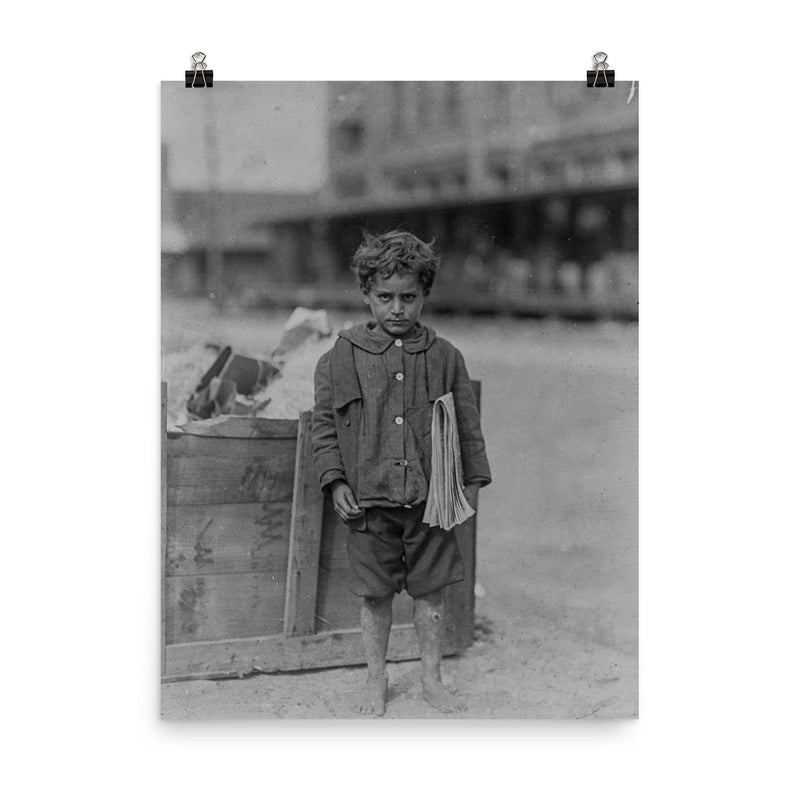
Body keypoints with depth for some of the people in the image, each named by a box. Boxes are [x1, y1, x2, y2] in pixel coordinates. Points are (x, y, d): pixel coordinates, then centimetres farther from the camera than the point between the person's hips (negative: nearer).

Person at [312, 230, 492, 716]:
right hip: (368, 499, -1)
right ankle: (376, 681, 27)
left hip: (430, 498, 1)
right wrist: (336, 481, -5)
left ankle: (432, 680, 26)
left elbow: (468, 425, 8)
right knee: (376, 597, 10)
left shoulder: (444, 357, 2)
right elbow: (324, 425, 3)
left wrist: (472, 481, 6)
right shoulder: (342, 358, -1)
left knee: (431, 592, 10)